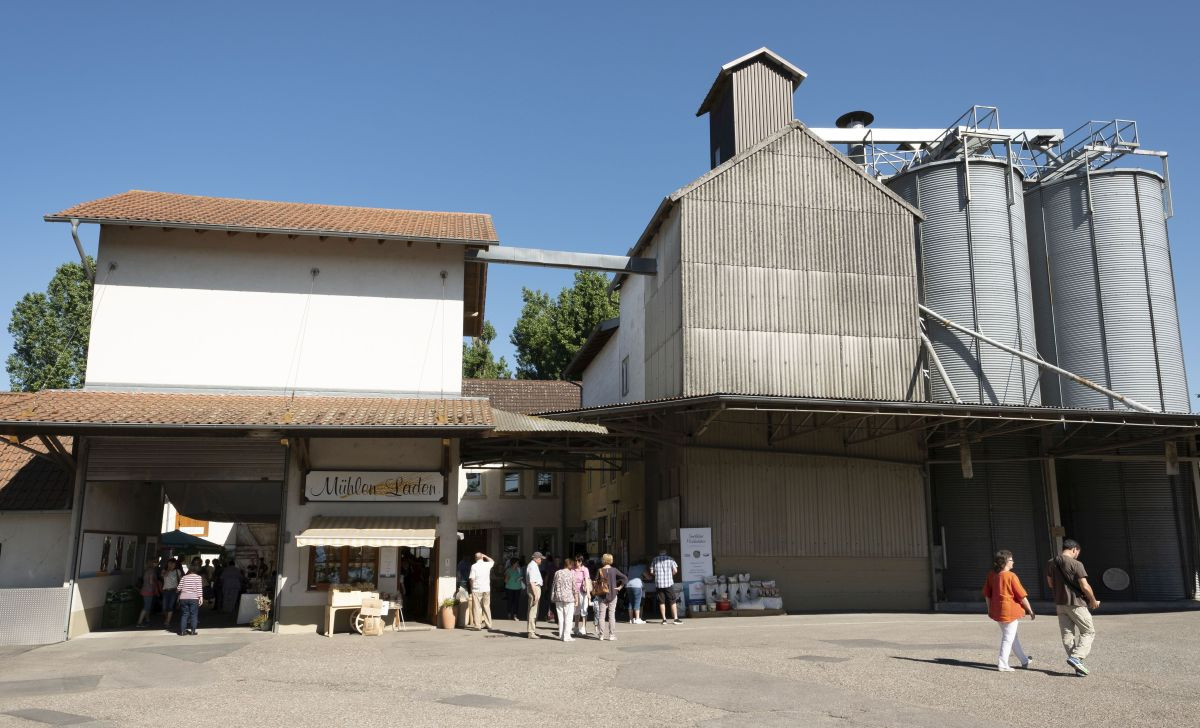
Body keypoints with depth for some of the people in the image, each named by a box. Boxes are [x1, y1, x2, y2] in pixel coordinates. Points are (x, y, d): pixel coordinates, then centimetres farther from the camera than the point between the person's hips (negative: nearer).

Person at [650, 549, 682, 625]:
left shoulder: (655, 559, 8)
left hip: (658, 584, 2)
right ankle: (675, 619, -2)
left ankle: (664, 619, 6)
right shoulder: (670, 559, 4)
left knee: (662, 602, 7)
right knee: (672, 602, 2)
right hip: (669, 583, -2)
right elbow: (675, 571, -1)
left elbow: (651, 571, 4)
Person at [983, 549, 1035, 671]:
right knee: (1008, 637, 3)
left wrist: (990, 609, 21)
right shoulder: (1011, 576, -16)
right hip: (1010, 610, -7)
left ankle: (1024, 660, 33)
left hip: (997, 610, 7)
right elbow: (1022, 596, -12)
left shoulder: (991, 575, 4)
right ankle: (1002, 664, 4)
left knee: (1013, 635, 20)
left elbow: (987, 594, 11)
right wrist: (1030, 611, -1)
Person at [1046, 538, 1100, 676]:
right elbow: (1085, 586, -15)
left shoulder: (1050, 563, 6)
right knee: (1088, 631, 8)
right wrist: (1093, 601, 0)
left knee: (1067, 635, 9)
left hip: (1059, 604, 6)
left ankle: (1078, 667, 10)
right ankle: (1076, 657, -9)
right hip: (1076, 603, -6)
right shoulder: (1076, 564, -14)